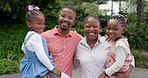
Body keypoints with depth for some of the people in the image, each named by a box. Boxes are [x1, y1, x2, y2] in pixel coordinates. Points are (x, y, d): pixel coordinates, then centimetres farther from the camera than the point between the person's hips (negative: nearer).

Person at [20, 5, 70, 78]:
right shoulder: (35, 36, -24)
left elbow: (24, 48, 25)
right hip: (38, 71, -11)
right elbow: (42, 56, -26)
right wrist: (52, 68, -17)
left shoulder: (29, 35, 7)